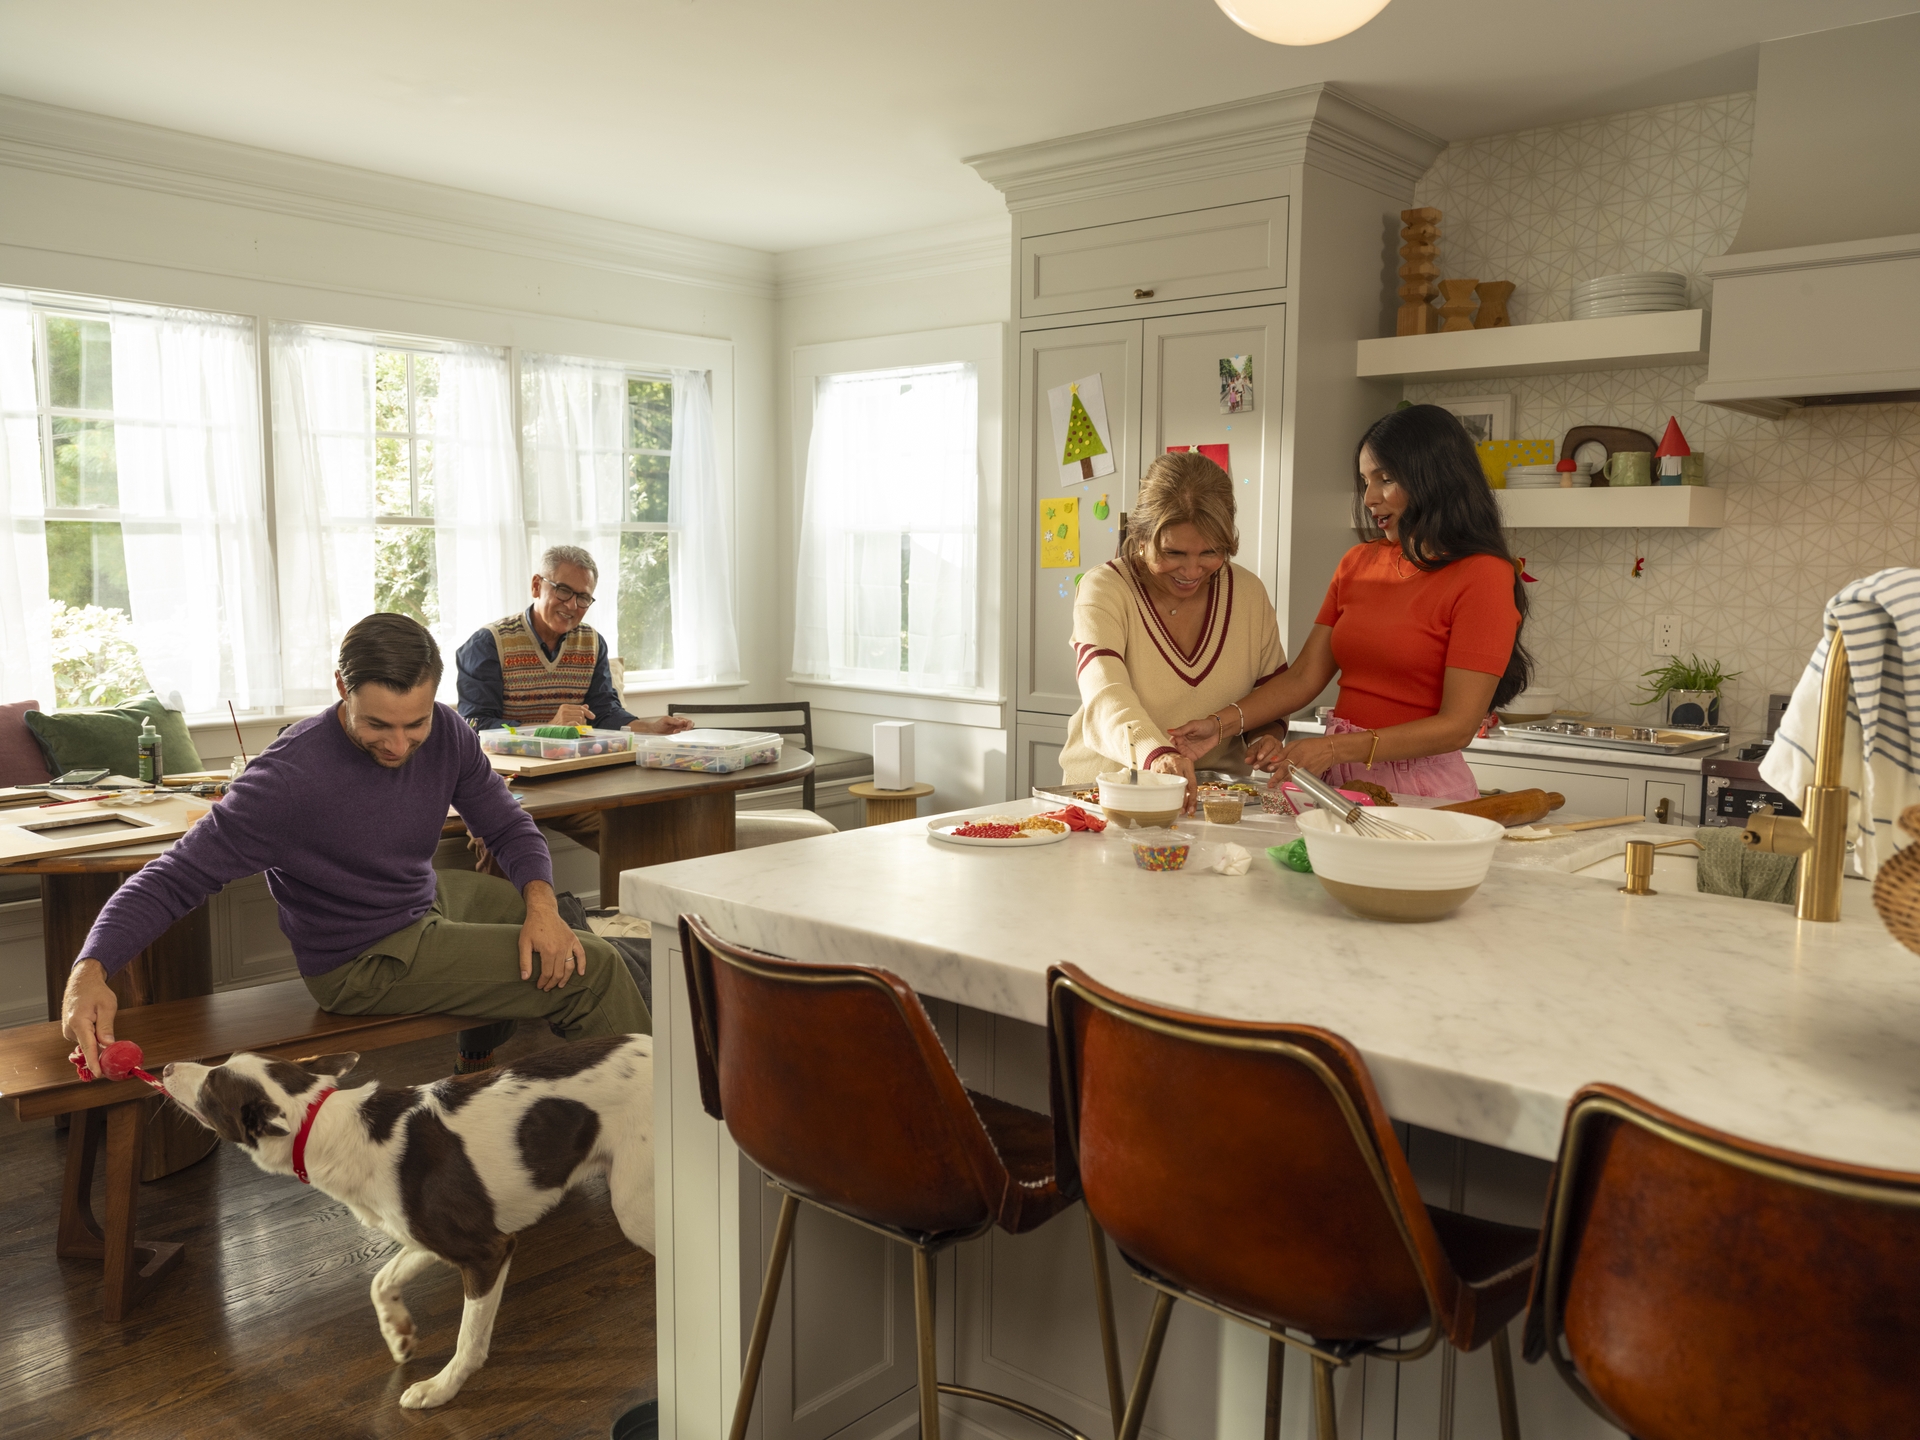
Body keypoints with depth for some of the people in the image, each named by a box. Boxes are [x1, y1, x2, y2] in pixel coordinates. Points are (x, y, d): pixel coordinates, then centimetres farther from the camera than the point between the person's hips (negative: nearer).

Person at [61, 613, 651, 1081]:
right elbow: (173, 877, -27)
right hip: (369, 961, -8)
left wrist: (541, 905, -20)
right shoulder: (291, 778, -31)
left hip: (427, 896, 8)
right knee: (592, 969, -13)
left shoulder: (444, 734, -12)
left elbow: (508, 826, -1)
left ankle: (480, 1055, 56)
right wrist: (89, 971, -42)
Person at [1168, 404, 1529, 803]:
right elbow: (1304, 677, 9)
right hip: (1340, 781, 5)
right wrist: (1221, 724, -5)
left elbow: (1457, 726, -14)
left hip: (1421, 785, -5)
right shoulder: (1358, 562, 12)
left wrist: (1336, 748, -22)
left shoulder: (1484, 576, -8)